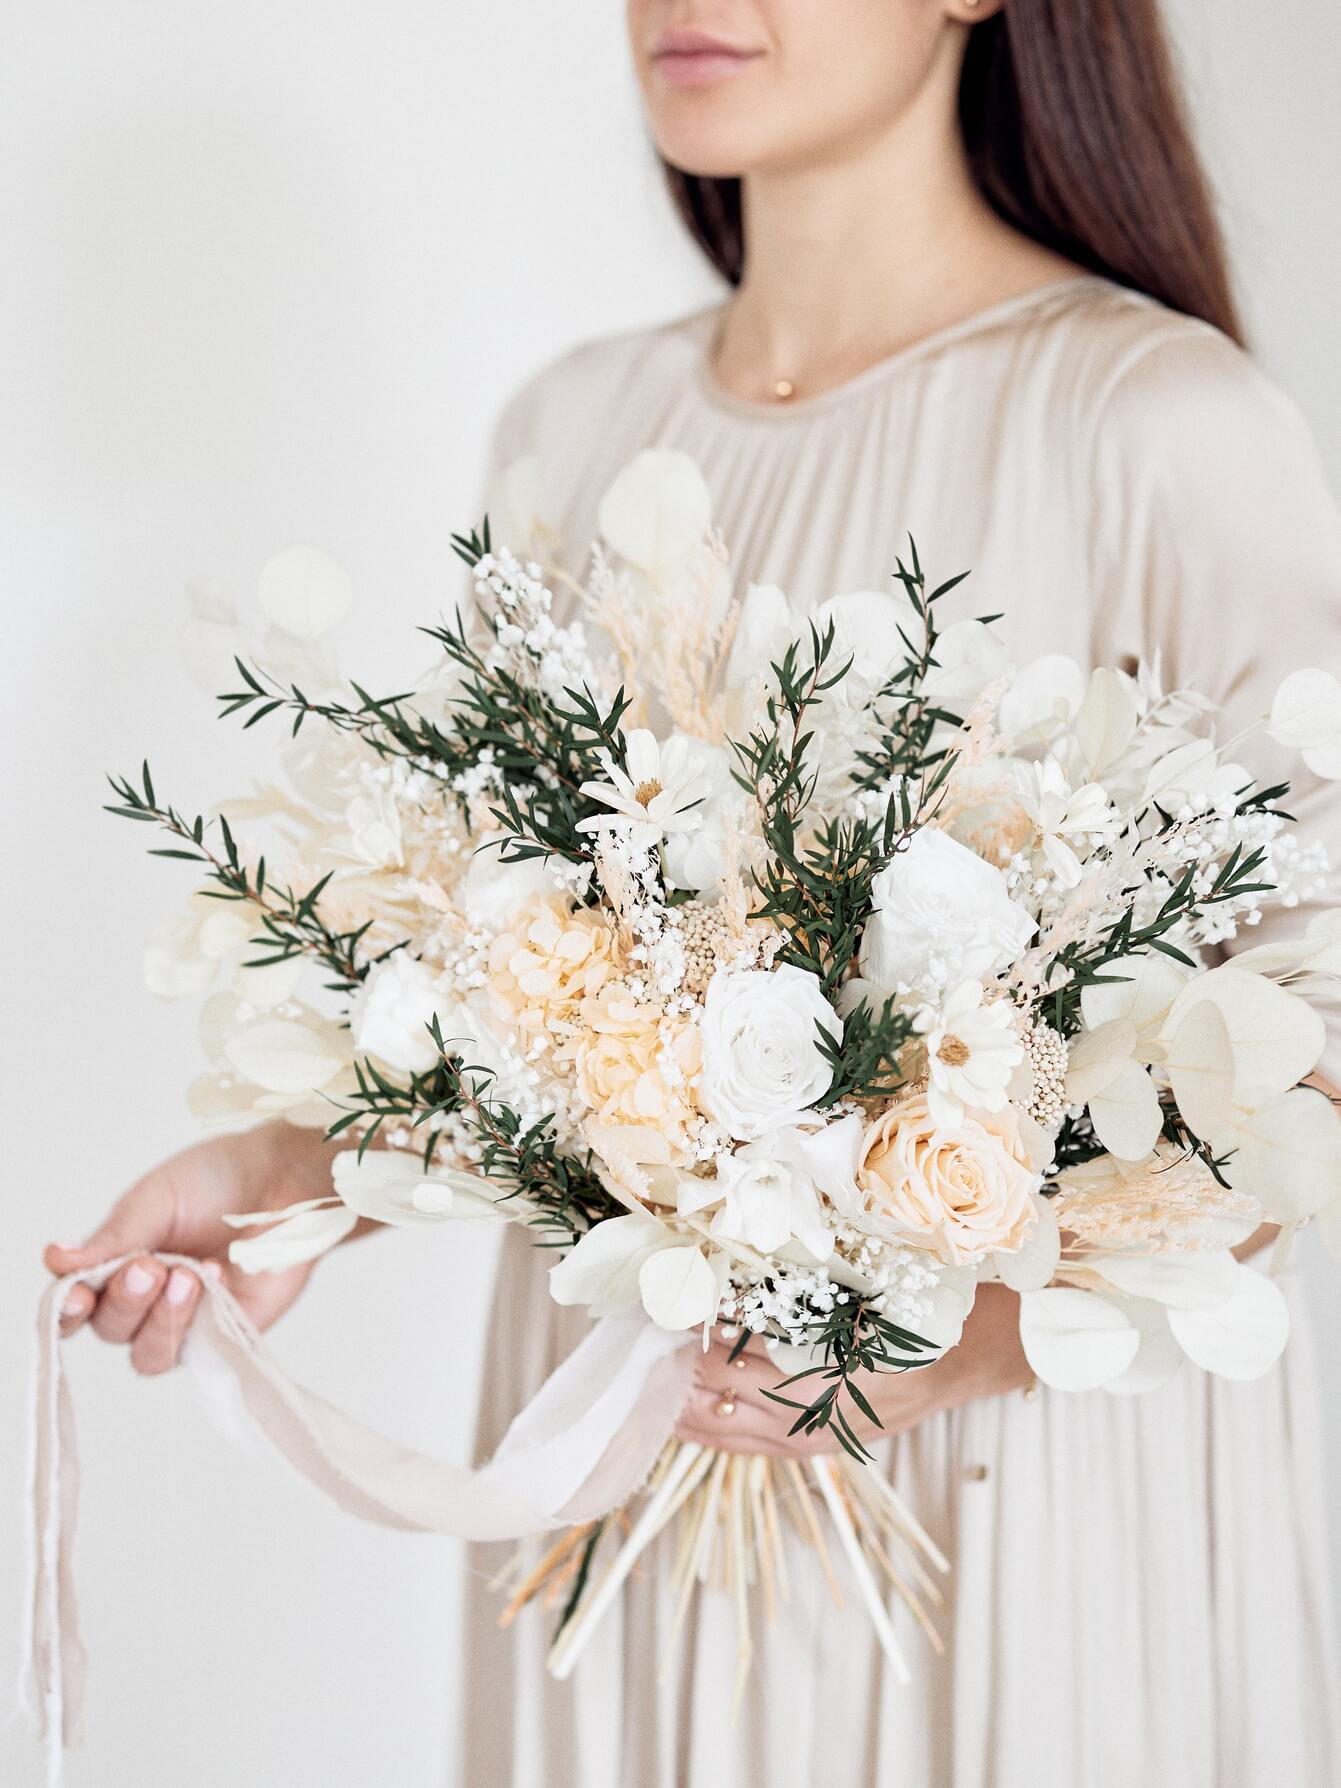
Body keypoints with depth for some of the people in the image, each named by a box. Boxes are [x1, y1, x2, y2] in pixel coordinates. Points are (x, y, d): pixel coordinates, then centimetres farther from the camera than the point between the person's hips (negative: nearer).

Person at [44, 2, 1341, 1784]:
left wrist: (983, 1320, -25)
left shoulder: (1164, 423, -14)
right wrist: (306, 1169, -2)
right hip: (623, 1423, 5)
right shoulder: (572, 428, 6)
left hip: (1027, 1469, -5)